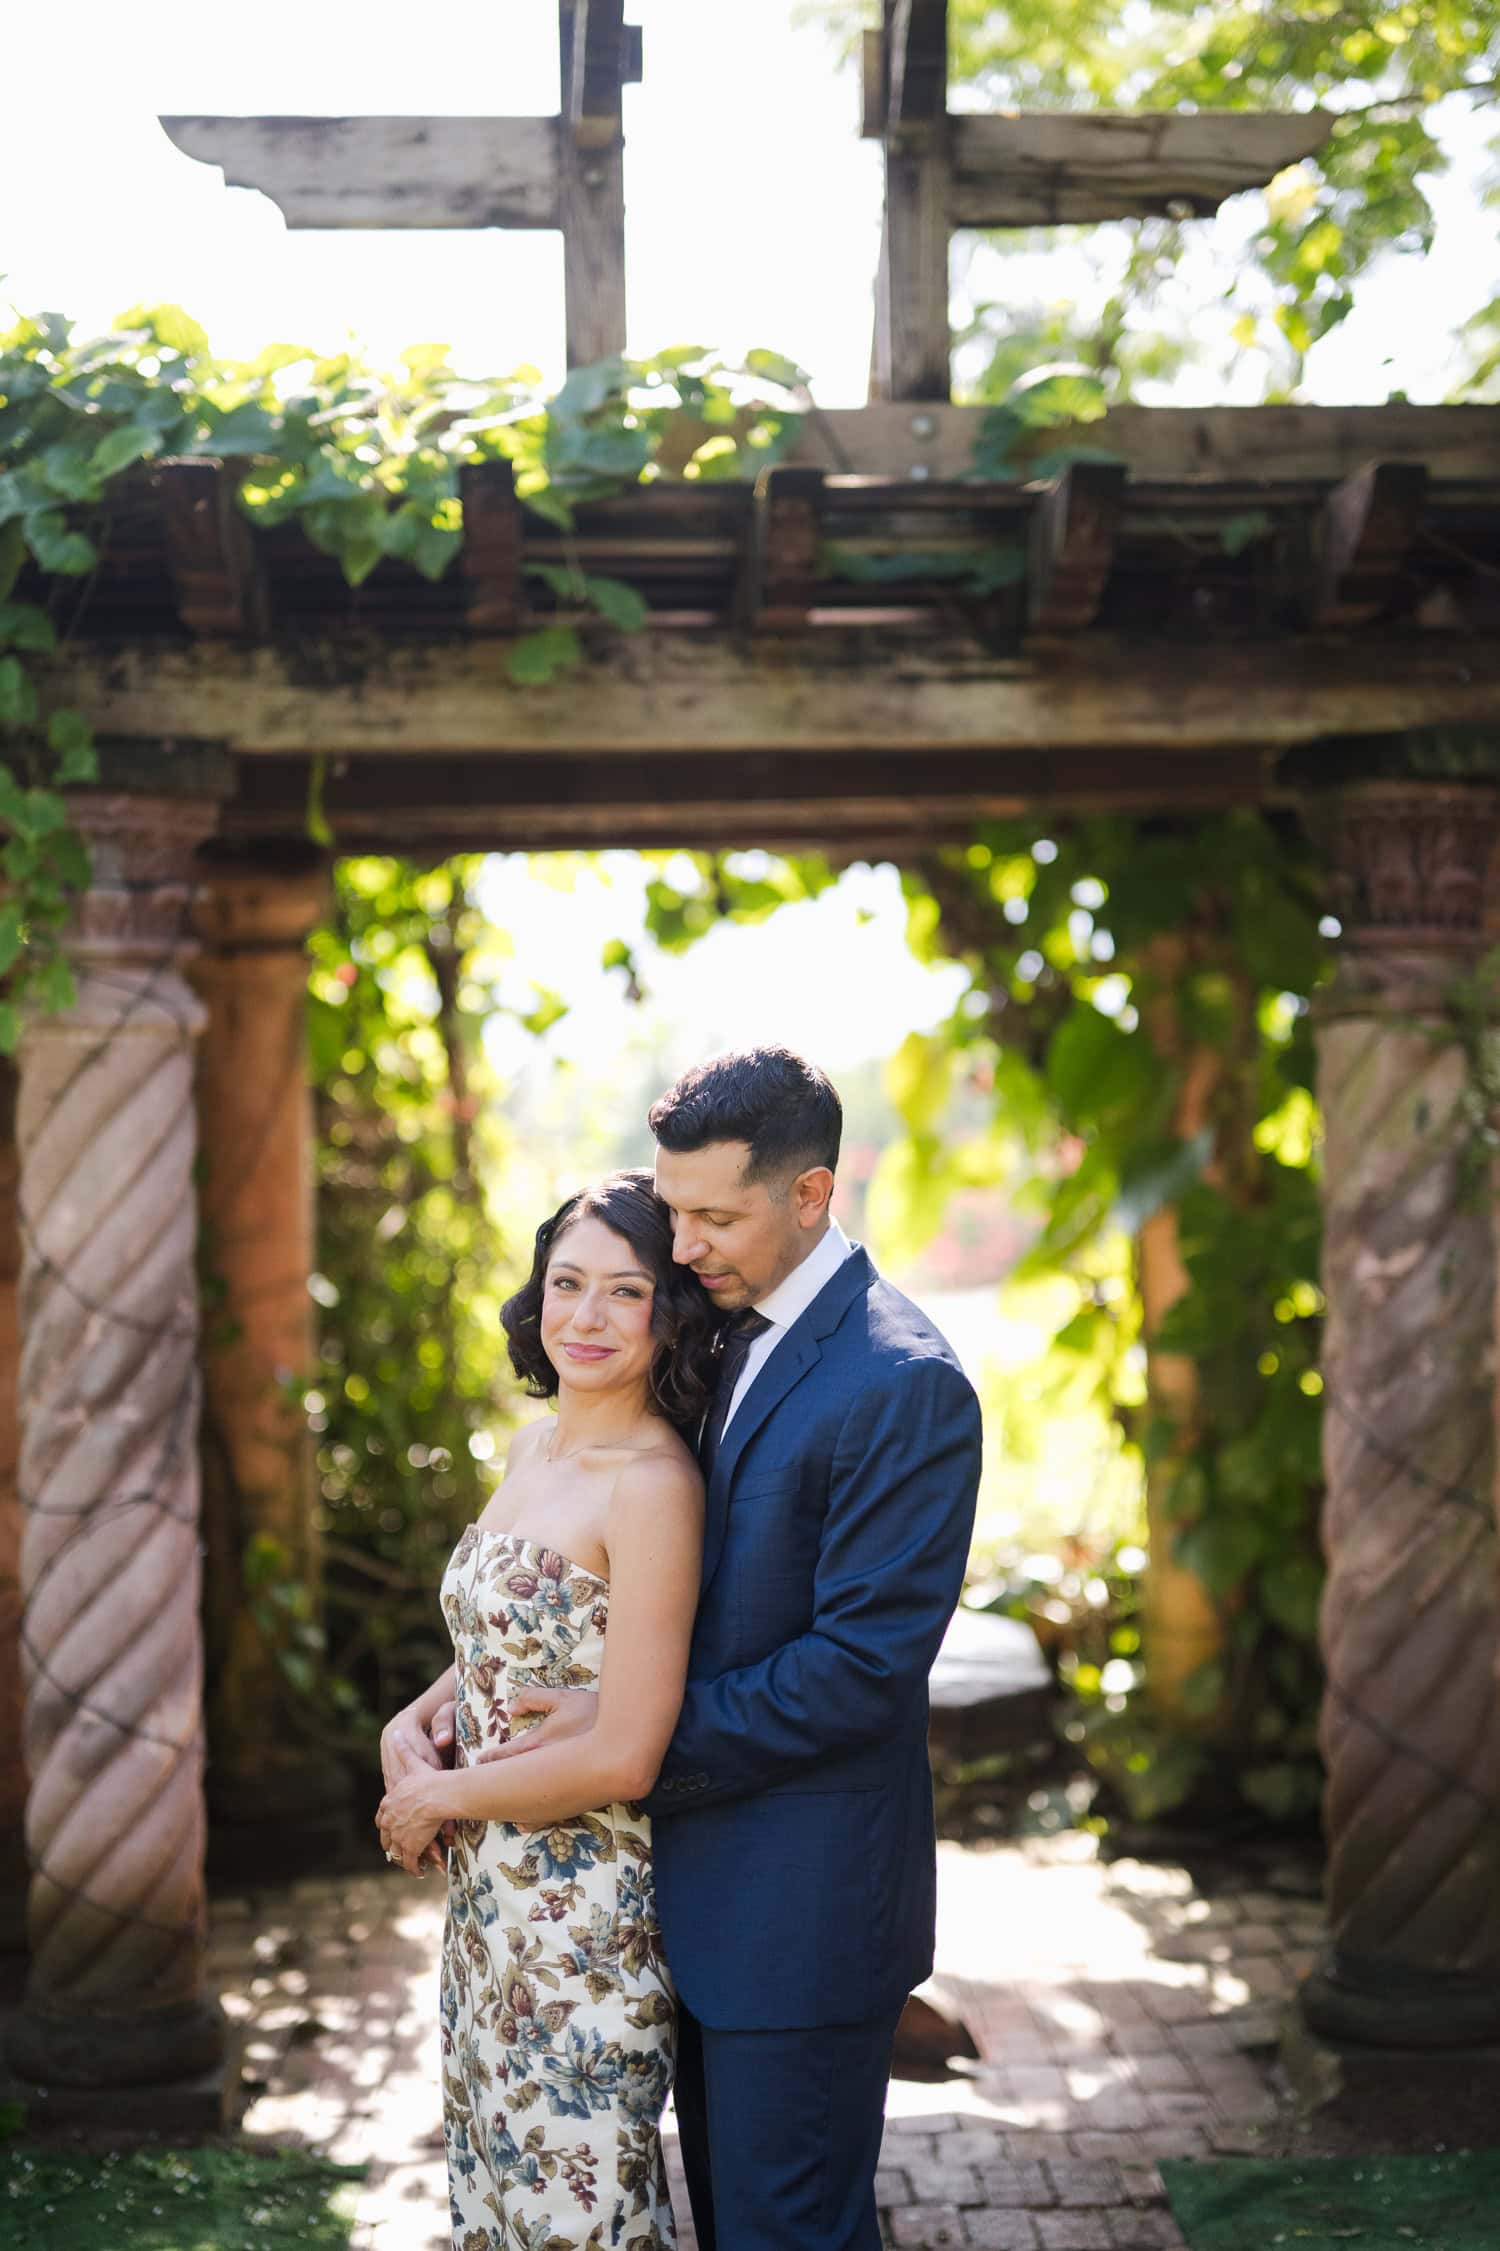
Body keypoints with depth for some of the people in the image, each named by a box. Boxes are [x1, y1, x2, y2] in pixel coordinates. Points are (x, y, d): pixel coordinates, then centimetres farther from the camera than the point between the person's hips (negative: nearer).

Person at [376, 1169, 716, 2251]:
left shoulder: (652, 1483, -20)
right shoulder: (533, 1444, 6)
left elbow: (623, 1757, -22)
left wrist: (438, 1797, -9)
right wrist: (412, 1726, 1)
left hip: (585, 1913, -8)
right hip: (491, 1893, 8)